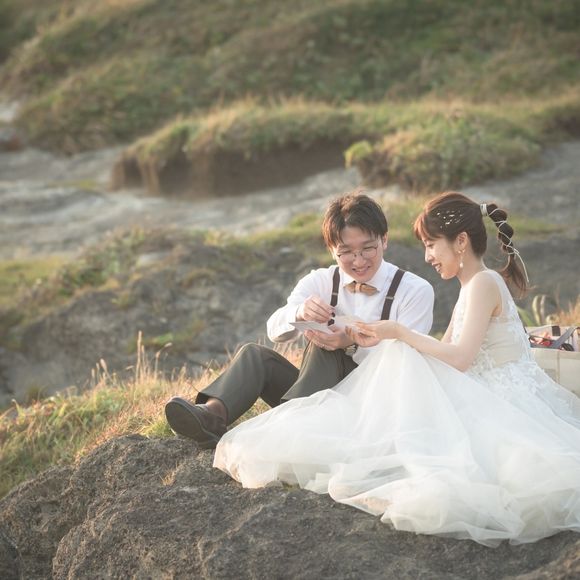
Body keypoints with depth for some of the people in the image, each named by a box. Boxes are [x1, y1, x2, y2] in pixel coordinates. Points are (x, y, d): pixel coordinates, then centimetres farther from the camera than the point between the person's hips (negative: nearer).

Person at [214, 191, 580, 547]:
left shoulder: (484, 283, -13)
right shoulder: (472, 288, 19)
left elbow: (459, 358, -22)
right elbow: (441, 355, 17)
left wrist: (400, 333, -11)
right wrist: (382, 342, 12)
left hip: (507, 404, -9)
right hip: (489, 398, 10)